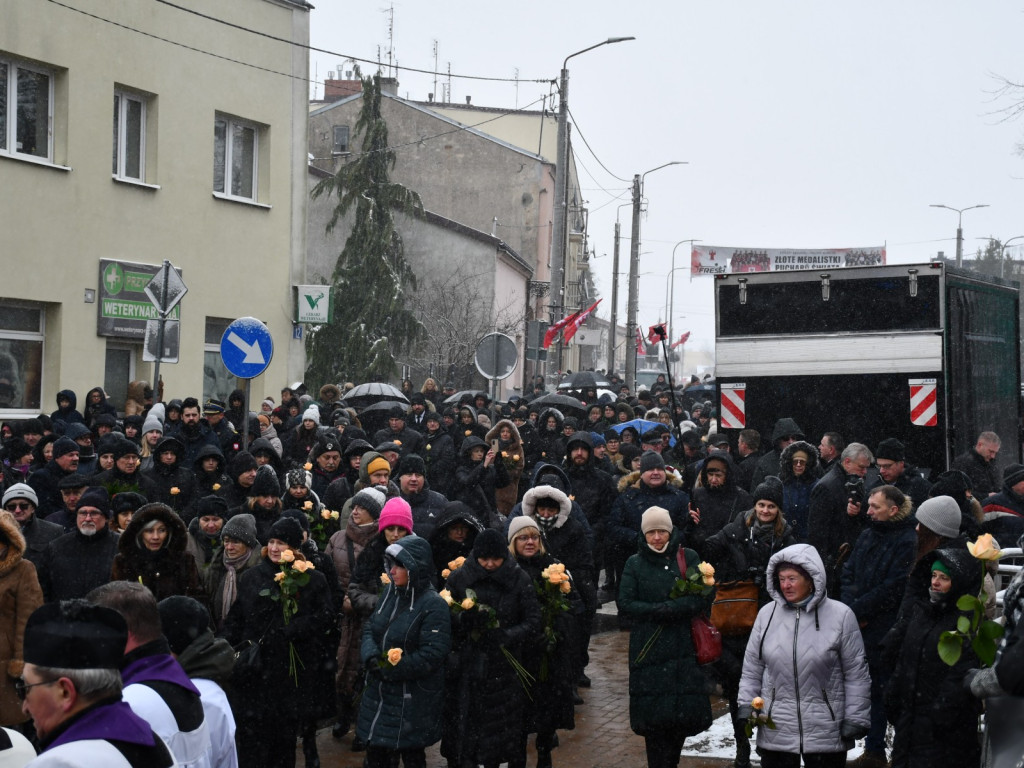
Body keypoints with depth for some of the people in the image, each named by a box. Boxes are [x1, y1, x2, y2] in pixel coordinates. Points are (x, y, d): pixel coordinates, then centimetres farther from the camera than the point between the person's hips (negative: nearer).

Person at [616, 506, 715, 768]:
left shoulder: (688, 558, 5)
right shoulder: (635, 564, 6)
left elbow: (706, 596, -4)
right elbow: (625, 604, -2)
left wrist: (667, 608, -15)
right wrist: (661, 610, -15)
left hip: (684, 649, 0)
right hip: (648, 650, 0)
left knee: (685, 715, 0)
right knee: (654, 717, -4)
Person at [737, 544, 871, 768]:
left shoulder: (840, 615, -5)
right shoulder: (767, 614, 3)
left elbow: (856, 673, -1)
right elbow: (752, 668, 12)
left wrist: (855, 718, -3)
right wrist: (746, 706, 5)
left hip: (826, 733, -2)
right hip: (776, 731, 2)